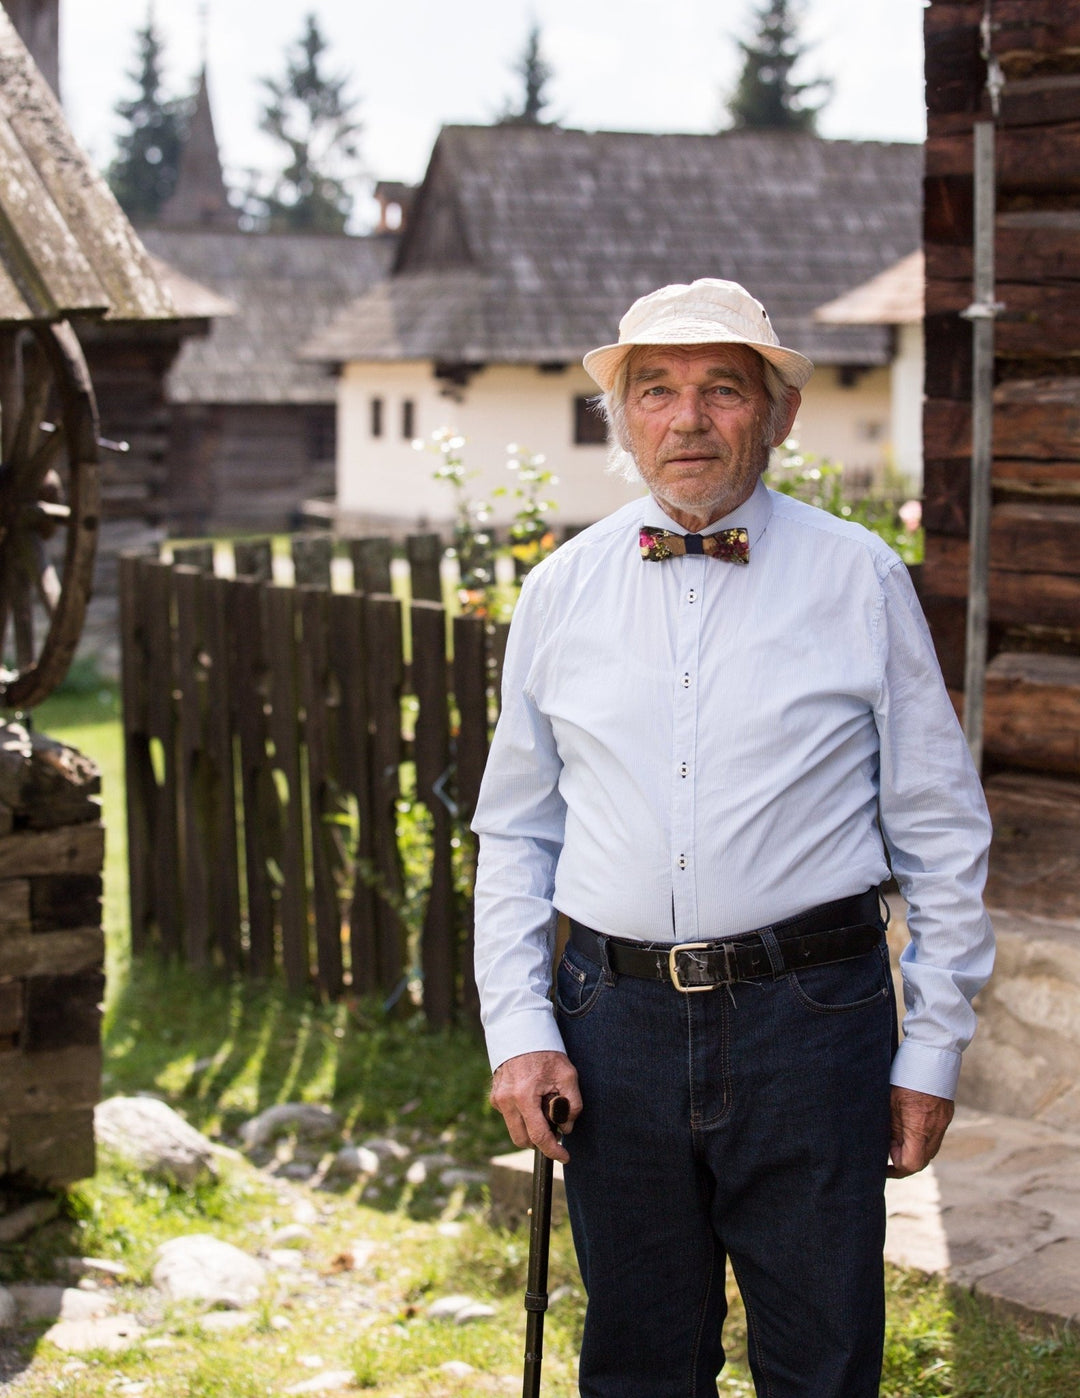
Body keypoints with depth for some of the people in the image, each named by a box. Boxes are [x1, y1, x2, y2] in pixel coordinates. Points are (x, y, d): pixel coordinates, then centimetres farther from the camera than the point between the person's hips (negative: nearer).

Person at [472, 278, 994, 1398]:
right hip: (616, 1018, 2)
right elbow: (514, 833, 12)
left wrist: (933, 1049, 0)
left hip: (808, 1013, -2)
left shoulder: (860, 579, 1)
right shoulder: (559, 593, 8)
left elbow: (941, 834, 3)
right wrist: (516, 1029, 3)